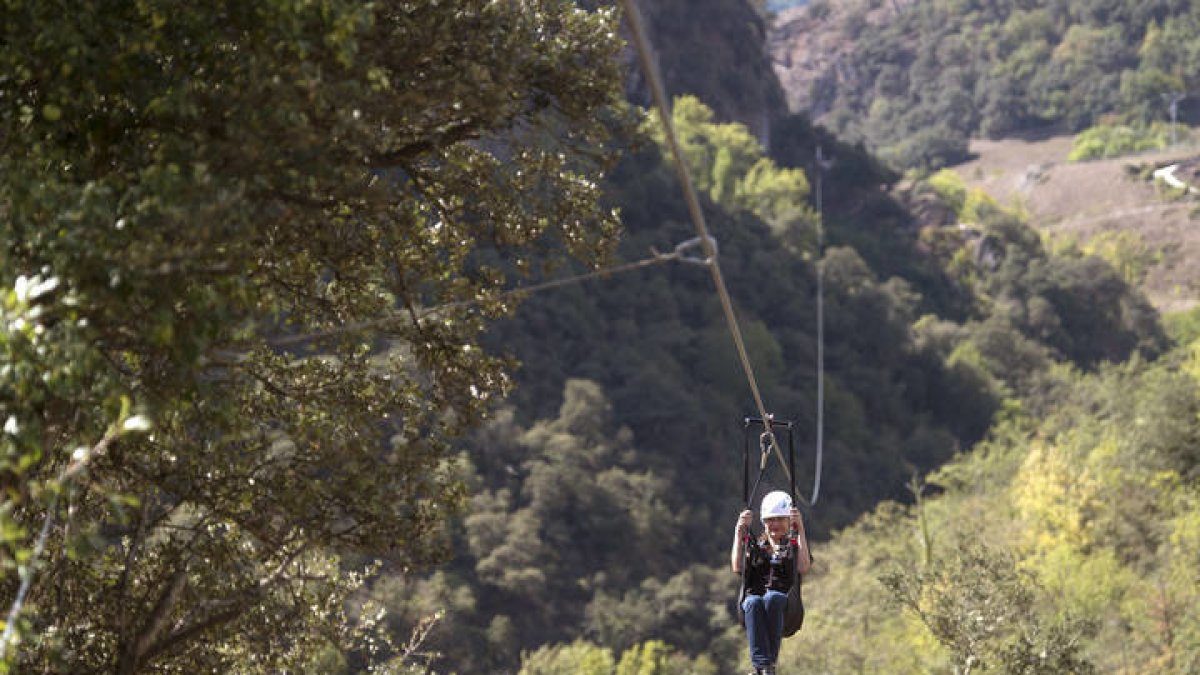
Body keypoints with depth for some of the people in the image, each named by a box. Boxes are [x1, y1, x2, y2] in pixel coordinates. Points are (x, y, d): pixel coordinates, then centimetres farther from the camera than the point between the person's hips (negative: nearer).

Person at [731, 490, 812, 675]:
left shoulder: (795, 546, 21)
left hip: (786, 606, -1)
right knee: (753, 602, -36)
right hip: (753, 597, 1)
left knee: (773, 598, -37)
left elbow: (804, 568, -3)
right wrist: (739, 532, 3)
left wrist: (801, 530, -3)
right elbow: (737, 568, 5)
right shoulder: (754, 545, 25)